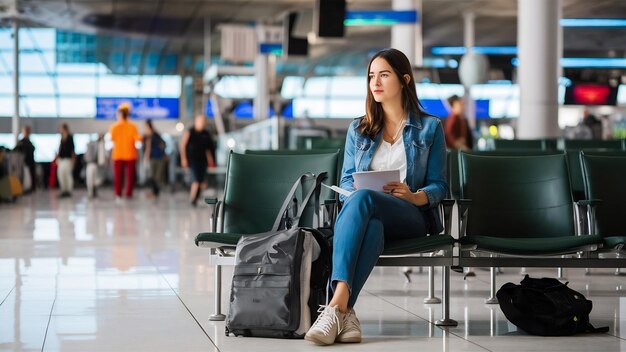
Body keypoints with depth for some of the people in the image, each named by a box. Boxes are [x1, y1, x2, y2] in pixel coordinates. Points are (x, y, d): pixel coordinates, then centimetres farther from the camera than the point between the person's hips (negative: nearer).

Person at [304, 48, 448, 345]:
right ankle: (345, 314, -55)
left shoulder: (430, 128, 14)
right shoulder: (358, 129, 22)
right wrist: (355, 194, -11)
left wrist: (416, 197, -16)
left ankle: (337, 305, -53)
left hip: (411, 217, -2)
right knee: (371, 227, -41)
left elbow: (439, 185, 7)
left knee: (362, 199, -39)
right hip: (369, 218, 2)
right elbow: (346, 181, 15)